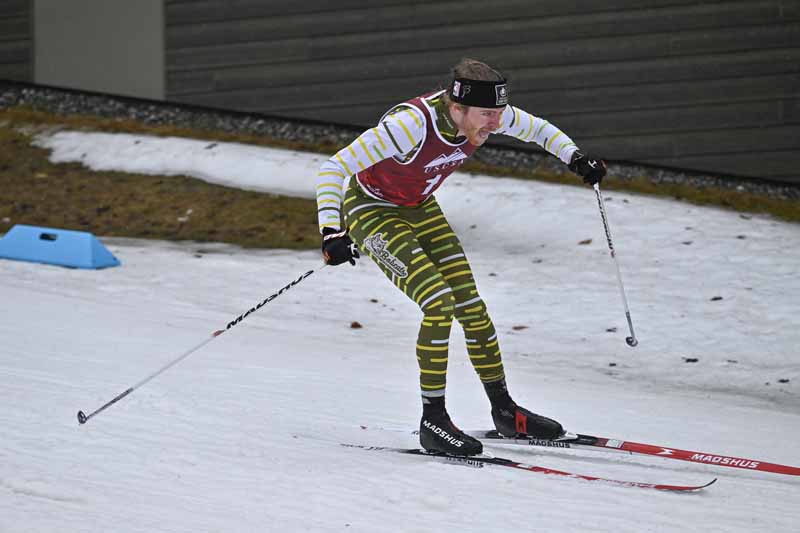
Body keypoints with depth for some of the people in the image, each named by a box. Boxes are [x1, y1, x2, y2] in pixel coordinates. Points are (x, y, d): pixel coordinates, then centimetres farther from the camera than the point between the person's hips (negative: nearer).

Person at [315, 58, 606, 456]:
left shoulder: (480, 113, -18)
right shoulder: (412, 124, -38)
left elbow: (536, 128, 5)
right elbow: (332, 170, -36)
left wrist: (575, 158, -10)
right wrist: (331, 232, -46)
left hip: (419, 208, 7)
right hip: (371, 211, -7)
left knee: (470, 303, 3)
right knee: (439, 303, -20)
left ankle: (504, 410, 19)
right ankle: (433, 422, -10)